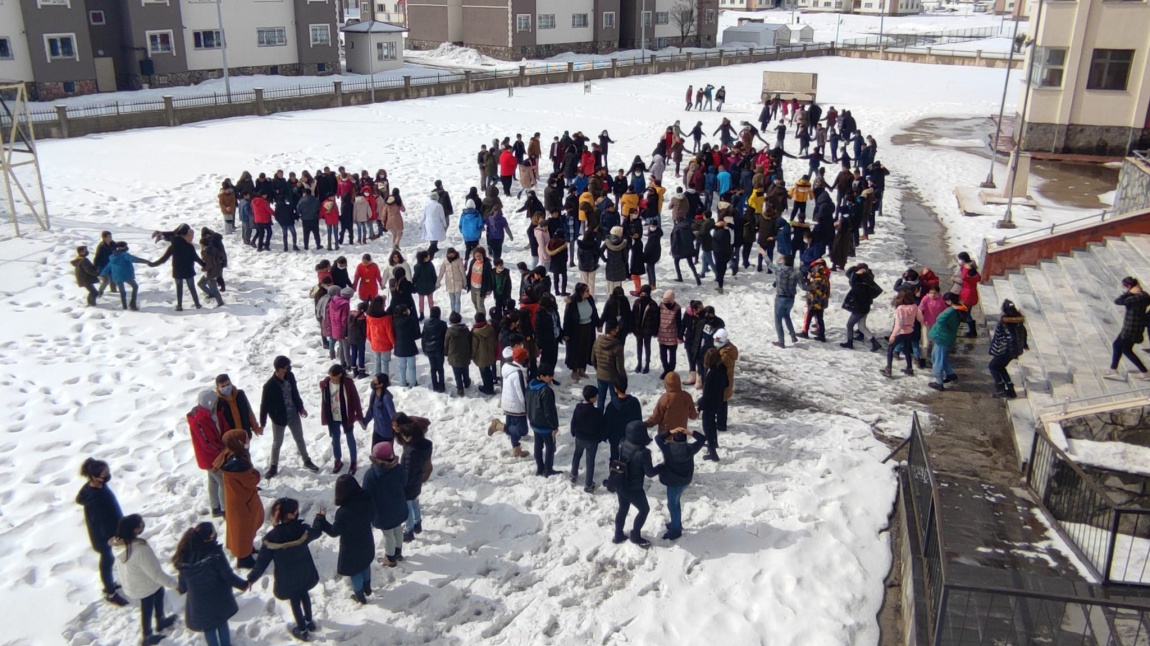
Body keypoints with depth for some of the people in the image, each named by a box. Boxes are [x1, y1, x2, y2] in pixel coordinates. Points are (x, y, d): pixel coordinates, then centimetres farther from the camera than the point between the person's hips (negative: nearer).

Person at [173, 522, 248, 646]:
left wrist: (180, 589, 19)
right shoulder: (215, 553, -27)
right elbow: (228, 576, -19)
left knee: (208, 628, 22)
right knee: (222, 623, 25)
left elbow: (183, 582, -4)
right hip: (219, 598, -1)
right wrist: (243, 584, -3)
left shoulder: (186, 555, -17)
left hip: (199, 602, 1)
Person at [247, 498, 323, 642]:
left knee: (295, 600, 21)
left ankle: (302, 630, 39)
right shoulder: (303, 530, -25)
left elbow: (262, 562, -17)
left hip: (287, 579, -2)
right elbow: (317, 532, -1)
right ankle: (309, 621, 50)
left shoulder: (271, 537, -28)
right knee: (304, 594, 29)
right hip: (304, 573, 2)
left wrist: (251, 578, -1)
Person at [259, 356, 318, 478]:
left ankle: (307, 461, 38)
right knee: (277, 443, 15)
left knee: (300, 439, 19)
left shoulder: (290, 377, -11)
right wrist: (262, 423, -13)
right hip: (279, 418, -4)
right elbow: (264, 405, -19)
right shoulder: (270, 385, -27)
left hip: (294, 415, 4)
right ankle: (274, 466, 36)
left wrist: (301, 407, 16)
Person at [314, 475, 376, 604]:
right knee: (365, 563, 30)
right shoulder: (367, 500, -21)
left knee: (353, 569, 20)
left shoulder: (343, 512, -36)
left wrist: (321, 519, -11)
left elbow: (334, 531, -21)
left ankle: (360, 596, 40)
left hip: (351, 546, -5)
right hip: (366, 541, 5)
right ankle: (367, 587, 52)